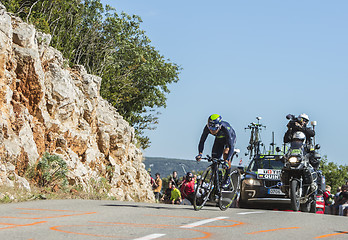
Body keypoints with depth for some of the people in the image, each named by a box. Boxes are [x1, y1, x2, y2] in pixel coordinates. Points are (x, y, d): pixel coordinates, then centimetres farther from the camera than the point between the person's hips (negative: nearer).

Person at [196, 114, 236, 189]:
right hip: (219, 139, 4)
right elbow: (202, 141, -25)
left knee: (225, 153, -29)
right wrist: (200, 154, -42)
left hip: (230, 137, -4)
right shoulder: (207, 128, -33)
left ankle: (228, 178, -15)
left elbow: (231, 146, -46)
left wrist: (227, 161, -58)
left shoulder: (225, 129, -44)